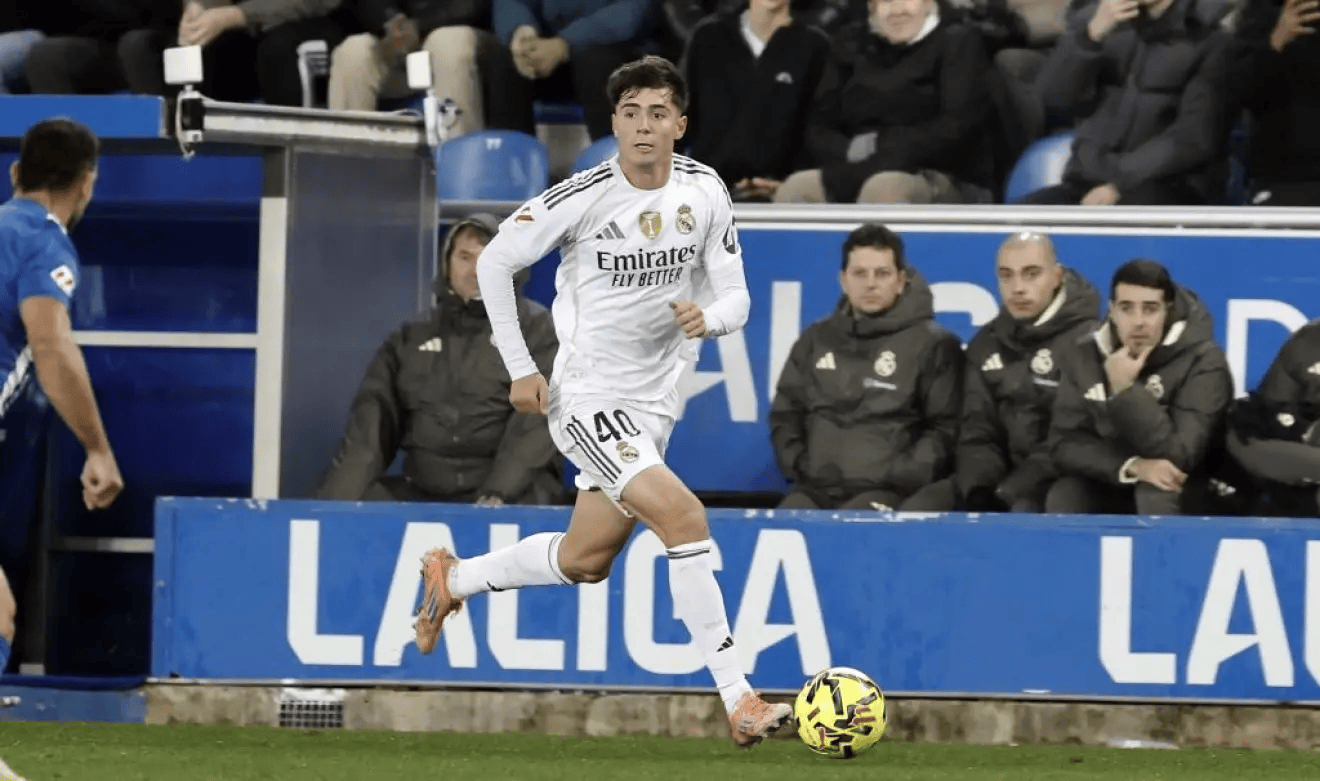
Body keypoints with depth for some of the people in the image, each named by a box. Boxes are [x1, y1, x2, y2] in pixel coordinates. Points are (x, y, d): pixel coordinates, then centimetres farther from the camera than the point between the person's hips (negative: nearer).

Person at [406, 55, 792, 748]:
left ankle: (452, 579, 44)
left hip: (653, 403, 6)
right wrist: (520, 368, -6)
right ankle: (739, 702, -23)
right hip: (587, 398, -6)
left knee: (584, 562, 18)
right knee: (682, 514, -24)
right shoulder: (584, 197, -16)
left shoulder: (705, 191, -2)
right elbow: (494, 262, -4)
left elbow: (734, 299, 1)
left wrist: (708, 317, -24)